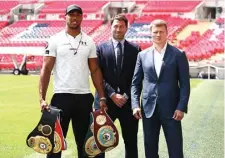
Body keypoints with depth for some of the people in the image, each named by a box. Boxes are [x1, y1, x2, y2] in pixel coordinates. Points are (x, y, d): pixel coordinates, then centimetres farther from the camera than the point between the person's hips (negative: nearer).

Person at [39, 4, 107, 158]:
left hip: (84, 97, 3)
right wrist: (42, 98, -13)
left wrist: (102, 97, 1)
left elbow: (95, 70, 9)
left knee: (84, 141, 12)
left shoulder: (89, 42, 8)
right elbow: (46, 69, -4)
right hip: (61, 96, -3)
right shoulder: (55, 40, 0)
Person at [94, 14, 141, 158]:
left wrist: (126, 95, -8)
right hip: (106, 100, -1)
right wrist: (112, 94, -12)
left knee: (131, 141, 7)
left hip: (128, 101, 1)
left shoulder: (135, 49, 8)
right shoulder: (101, 48, 6)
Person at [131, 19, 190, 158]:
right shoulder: (143, 55, 9)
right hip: (148, 109, 3)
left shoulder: (178, 55, 1)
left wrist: (181, 107, -11)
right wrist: (135, 105, -2)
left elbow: (185, 84, -2)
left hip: (171, 109, -3)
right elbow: (136, 82, 9)